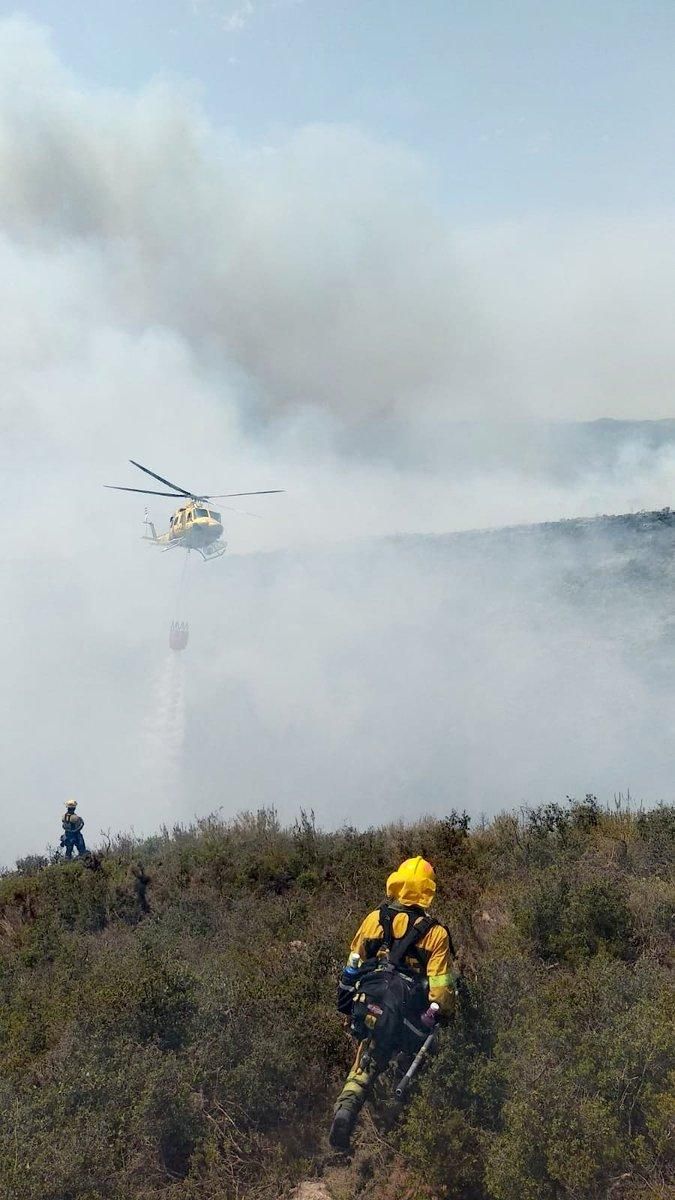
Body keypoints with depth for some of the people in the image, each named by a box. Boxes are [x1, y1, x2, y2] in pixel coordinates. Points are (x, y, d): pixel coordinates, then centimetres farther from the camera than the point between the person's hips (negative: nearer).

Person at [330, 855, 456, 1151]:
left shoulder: (375, 919, 3)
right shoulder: (436, 933, -5)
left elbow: (352, 966, 11)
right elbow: (441, 985, -8)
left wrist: (346, 1003, 23)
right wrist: (444, 1014, 8)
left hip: (369, 1004, 2)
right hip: (410, 1014, -2)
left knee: (367, 1064, 12)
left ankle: (345, 1107, -10)